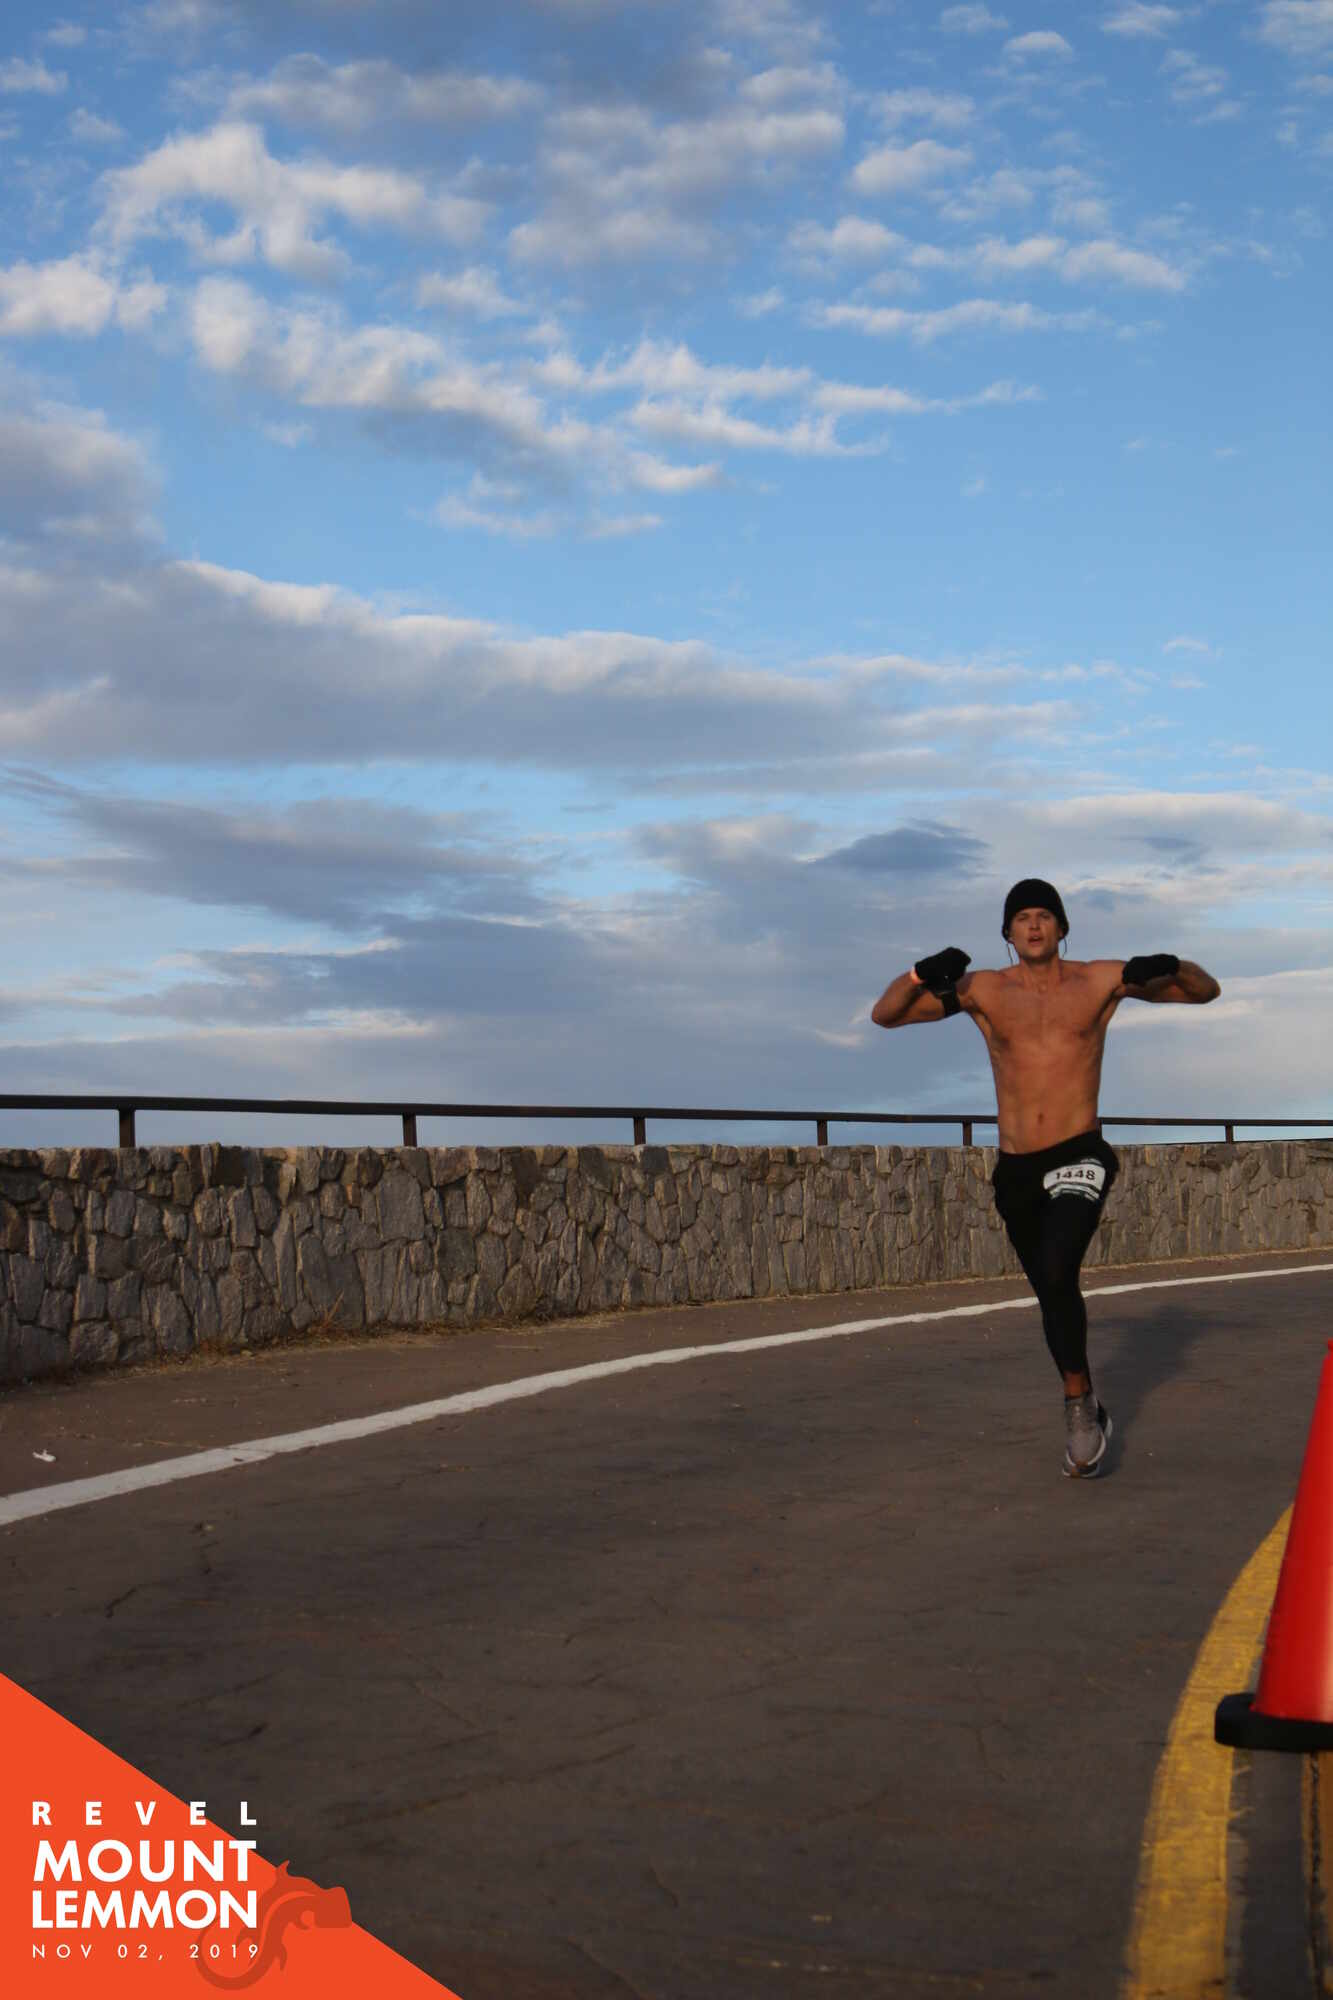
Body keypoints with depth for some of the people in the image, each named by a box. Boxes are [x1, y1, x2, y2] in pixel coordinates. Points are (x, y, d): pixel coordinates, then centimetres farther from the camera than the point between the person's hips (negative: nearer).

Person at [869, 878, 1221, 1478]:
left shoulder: (1101, 979, 2)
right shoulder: (985, 990, 4)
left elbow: (1205, 992, 7)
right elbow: (884, 1015, 1)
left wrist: (1172, 968, -17)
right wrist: (921, 976, -20)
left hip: (1079, 1159, -3)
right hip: (1015, 1169, 3)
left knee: (1056, 1275, -27)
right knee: (1053, 1294, 14)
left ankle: (1079, 1402, -11)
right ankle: (1086, 1415, 34)